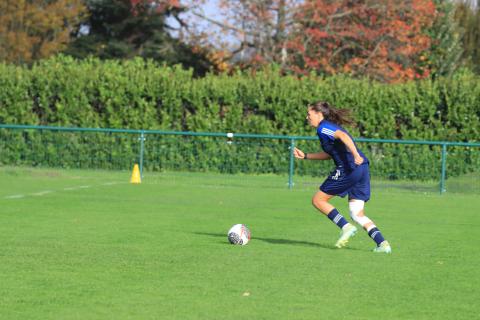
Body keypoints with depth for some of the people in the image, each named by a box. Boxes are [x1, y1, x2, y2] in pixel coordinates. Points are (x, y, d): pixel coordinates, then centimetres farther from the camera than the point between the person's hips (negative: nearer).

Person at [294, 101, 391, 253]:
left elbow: (343, 136, -23)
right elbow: (329, 154, 36)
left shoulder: (323, 128, -4)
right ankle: (382, 243, -5)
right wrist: (305, 156, 35)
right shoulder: (330, 127, 25)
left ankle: (346, 227, -5)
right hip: (362, 168, 9)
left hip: (348, 169, -9)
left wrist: (355, 154, -35)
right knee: (357, 214, 10)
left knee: (318, 200, 5)